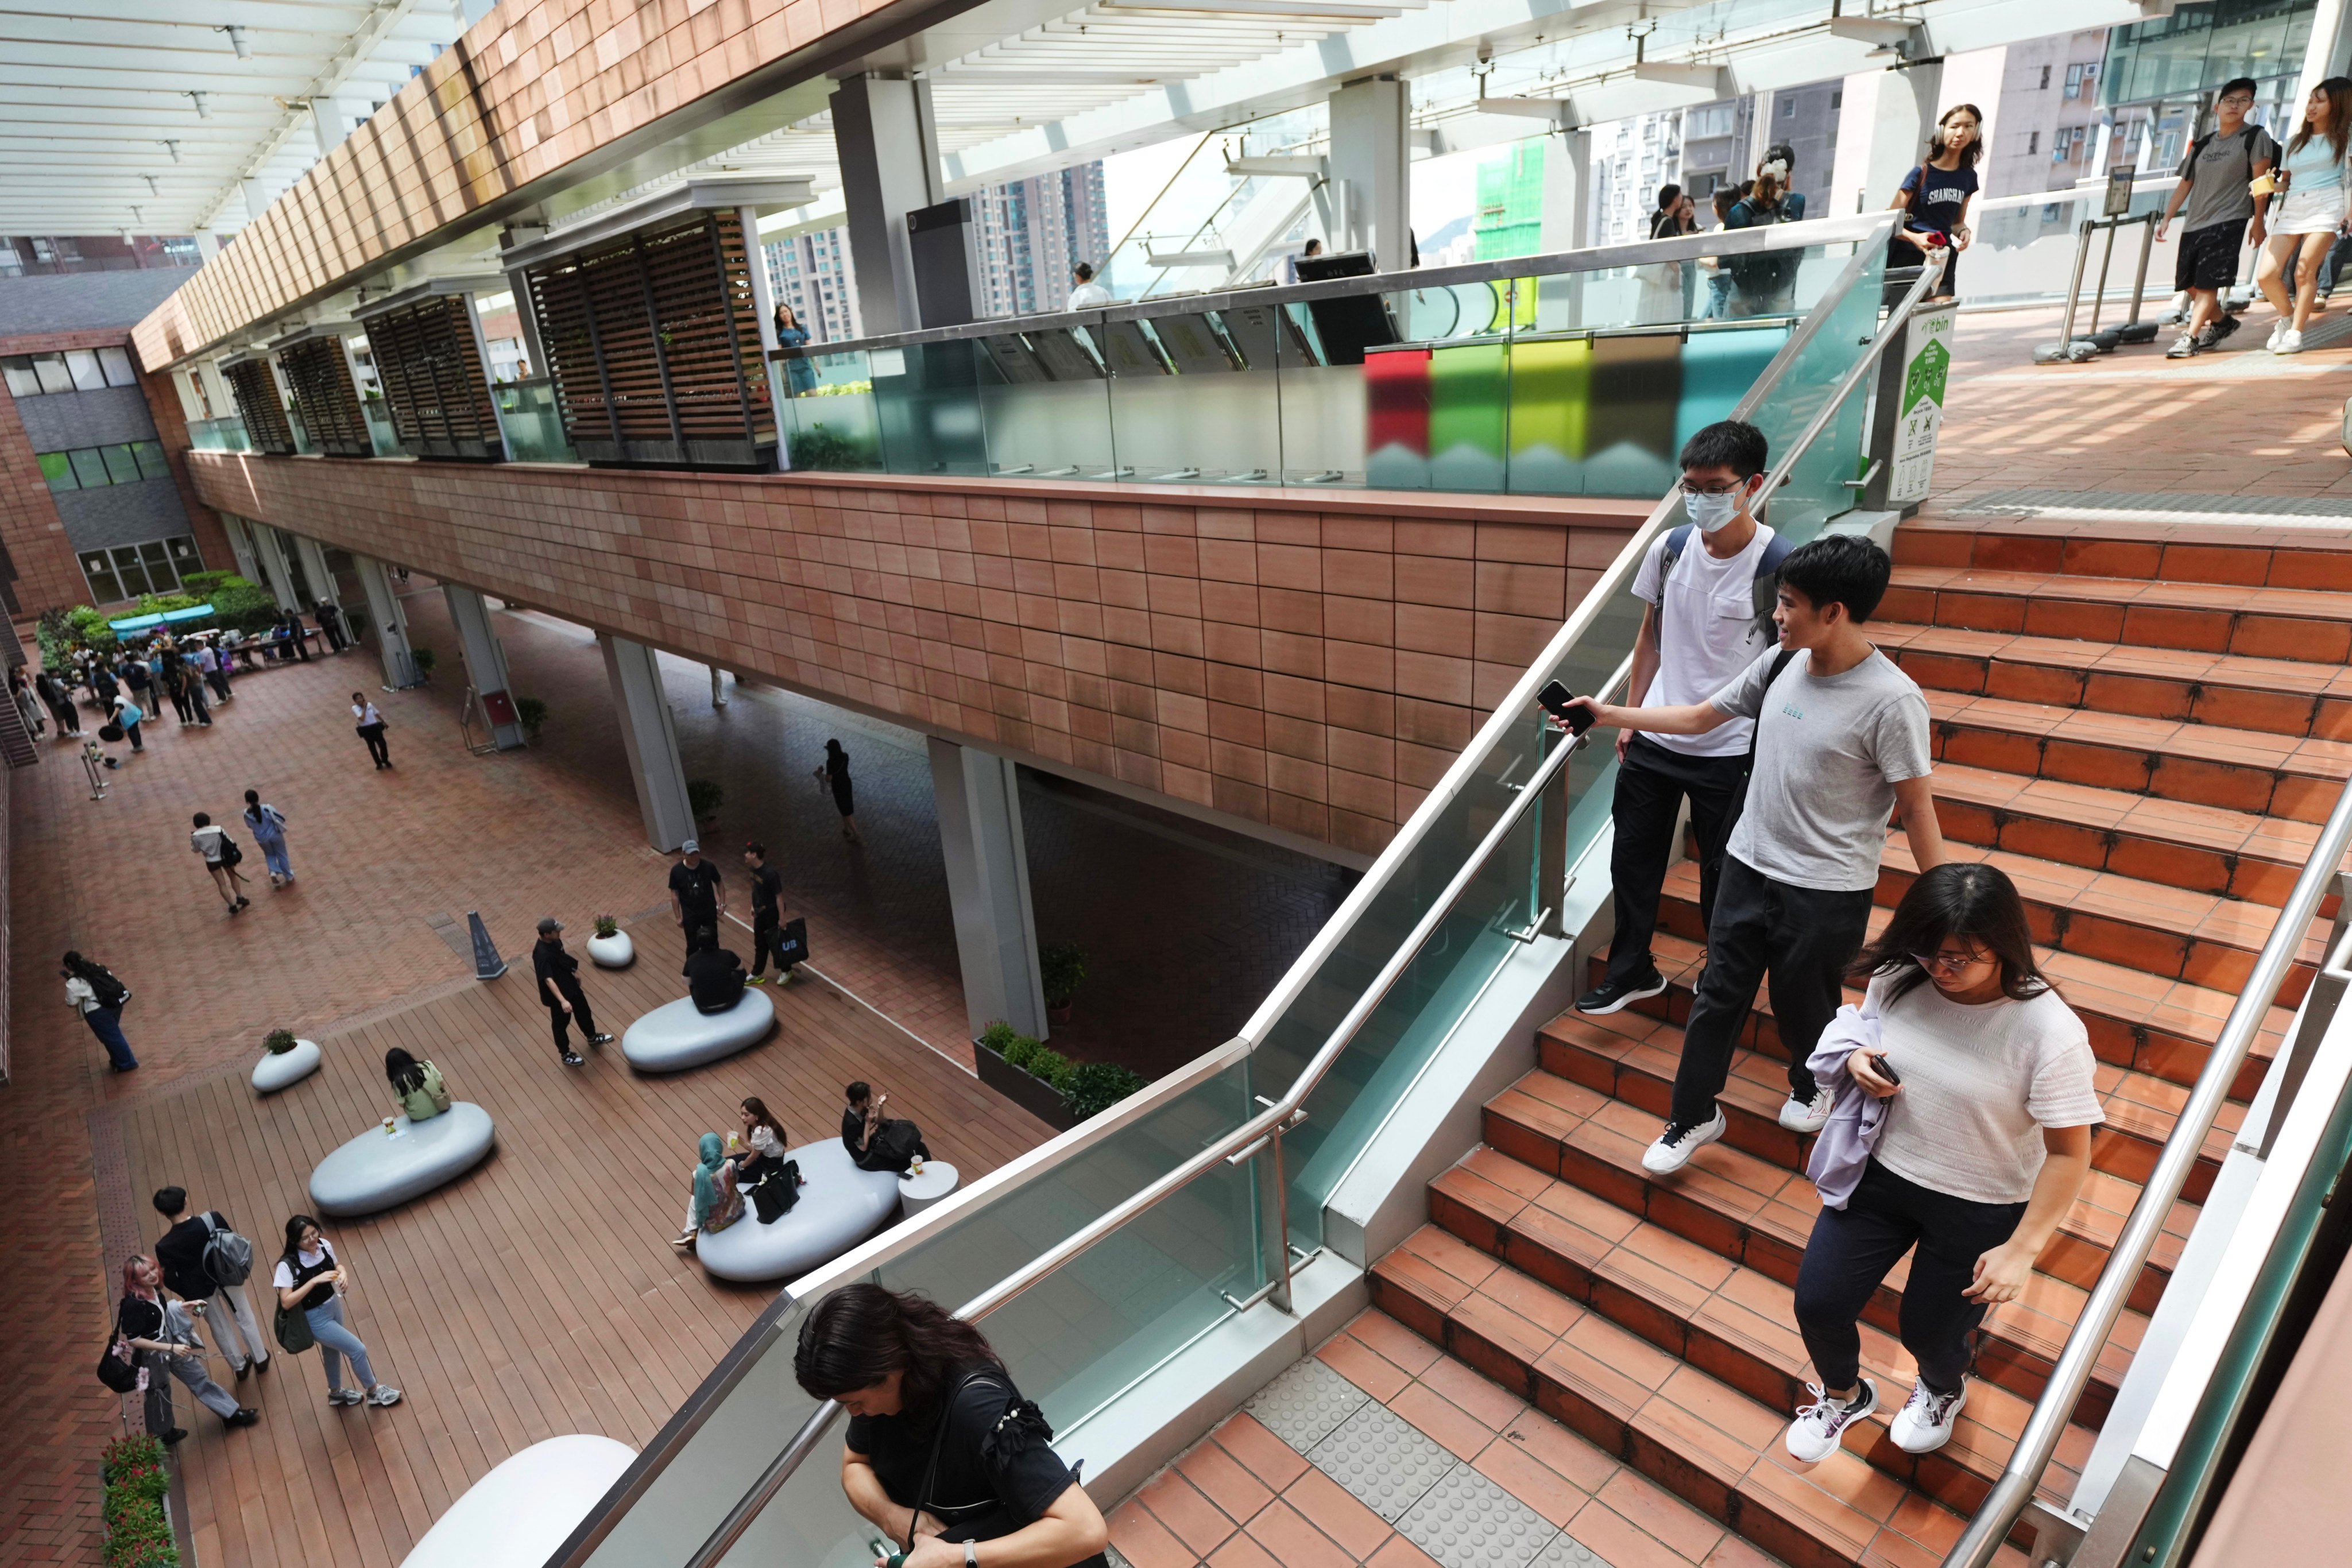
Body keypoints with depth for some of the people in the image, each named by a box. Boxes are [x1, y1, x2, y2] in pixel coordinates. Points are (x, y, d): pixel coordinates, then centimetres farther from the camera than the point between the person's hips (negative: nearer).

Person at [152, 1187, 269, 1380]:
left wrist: (188, 1295, 5)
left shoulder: (165, 1247, -29)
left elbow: (169, 1280, -16)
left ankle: (240, 1366, 44)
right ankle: (261, 1359, 41)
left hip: (200, 1288, -1)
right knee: (244, 1317, 25)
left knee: (220, 1327, 25)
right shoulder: (213, 1219, -29)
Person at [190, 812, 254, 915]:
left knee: (222, 884, 7)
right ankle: (240, 898, 27)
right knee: (233, 876, 25)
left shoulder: (196, 836, -13)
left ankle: (233, 906, 6)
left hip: (212, 862, -1)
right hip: (225, 857, 1)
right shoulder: (218, 829, -14)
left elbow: (196, 850, 4)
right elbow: (230, 842, -8)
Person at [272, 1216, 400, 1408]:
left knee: (332, 1349, 29)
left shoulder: (324, 1245, -14)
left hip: (333, 1305, 6)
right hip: (315, 1319, -6)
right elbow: (286, 1302, -29)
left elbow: (337, 1265, 5)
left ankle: (335, 1392, 55)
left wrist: (343, 1273, -16)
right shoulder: (288, 1265, -30)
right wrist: (315, 1280, -36)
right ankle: (374, 1392, 25)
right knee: (358, 1350, 1)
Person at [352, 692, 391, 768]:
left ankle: (385, 760, 27)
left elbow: (377, 714, 16)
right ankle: (379, 763, 26)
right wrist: (364, 708, -18)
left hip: (375, 727, 2)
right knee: (372, 747, 10)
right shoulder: (355, 708, -12)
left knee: (383, 744, 1)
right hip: (366, 730, -2)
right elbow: (362, 718, -25)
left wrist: (384, 722, 24)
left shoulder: (369, 705, 0)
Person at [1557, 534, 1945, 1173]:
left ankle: (1815, 1087, 47)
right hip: (1749, 865, 5)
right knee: (1718, 995, 11)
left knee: (1804, 1004, 15)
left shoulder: (1891, 701, -21)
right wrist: (1610, 715, 8)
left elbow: (1917, 809, -15)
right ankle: (1695, 1115, 27)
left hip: (1826, 892, -5)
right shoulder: (1780, 665, -2)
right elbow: (1698, 717, 10)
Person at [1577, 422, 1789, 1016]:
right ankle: (1631, 971, 34)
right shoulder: (1669, 549, -2)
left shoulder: (1778, 565, -15)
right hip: (1653, 740, 5)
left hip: (1729, 751, -4)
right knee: (1633, 860, 14)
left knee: (1723, 879, 9)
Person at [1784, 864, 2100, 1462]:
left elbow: (2069, 1154, -17)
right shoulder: (1897, 980, -14)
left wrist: (2022, 1249, -16)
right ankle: (1844, 1395, 42)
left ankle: (1944, 1391, 57)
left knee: (1929, 1332, 17)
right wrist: (1857, 1061, -17)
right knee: (1818, 1304, 7)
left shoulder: (2050, 1033, -26)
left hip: (1981, 1210, -3)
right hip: (1882, 1172, 3)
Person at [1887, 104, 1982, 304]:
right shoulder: (1920, 174, -6)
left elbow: (1957, 221, 20)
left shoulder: (1968, 177, 10)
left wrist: (1964, 232, -4)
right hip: (1908, 257, -4)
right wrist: (1915, 238, -26)